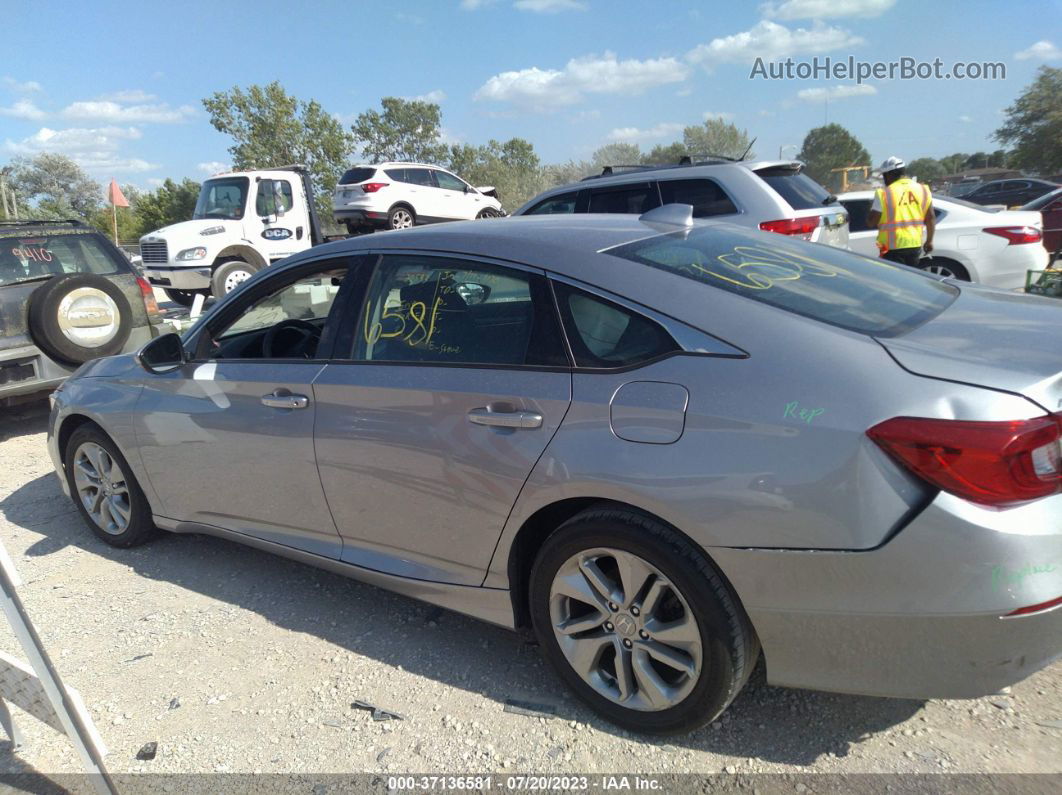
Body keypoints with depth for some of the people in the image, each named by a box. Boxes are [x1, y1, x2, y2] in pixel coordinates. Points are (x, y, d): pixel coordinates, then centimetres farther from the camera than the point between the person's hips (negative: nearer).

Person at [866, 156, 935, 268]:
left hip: (893, 247, -5)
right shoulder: (922, 189, 6)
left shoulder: (884, 193, -11)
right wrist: (929, 241, 15)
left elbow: (871, 222, -10)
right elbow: (930, 218, 7)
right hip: (915, 244, 6)